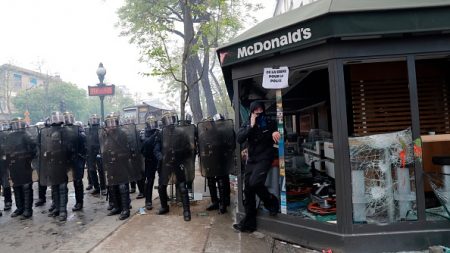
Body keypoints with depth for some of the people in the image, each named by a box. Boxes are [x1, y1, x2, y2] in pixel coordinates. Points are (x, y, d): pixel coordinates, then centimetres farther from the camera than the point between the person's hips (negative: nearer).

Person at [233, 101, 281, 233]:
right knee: (247, 190, 4)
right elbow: (239, 139, -8)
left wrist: (276, 132, -10)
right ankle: (249, 222, 15)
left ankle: (271, 202, 4)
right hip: (251, 160, 4)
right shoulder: (247, 125, 7)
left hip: (264, 158, -4)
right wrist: (251, 127, -16)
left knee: (254, 183, -25)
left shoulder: (269, 123, 2)